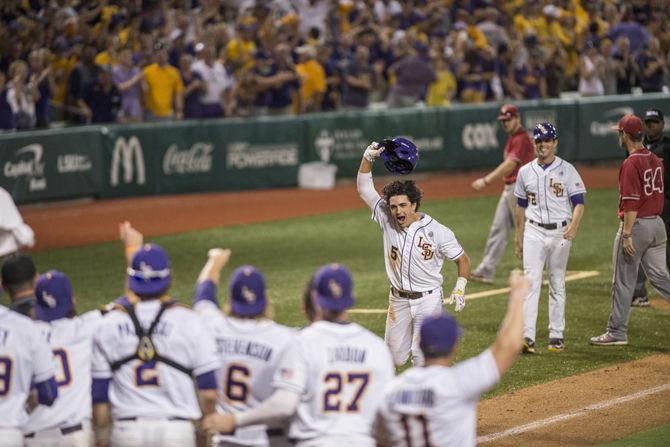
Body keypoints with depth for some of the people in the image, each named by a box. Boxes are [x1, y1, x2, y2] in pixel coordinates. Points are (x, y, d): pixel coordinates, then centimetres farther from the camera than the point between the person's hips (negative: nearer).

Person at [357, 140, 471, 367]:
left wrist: (460, 287, -17)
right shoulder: (387, 220, -4)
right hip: (398, 299, 4)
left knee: (422, 359, -8)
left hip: (428, 299, -4)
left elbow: (462, 259, -4)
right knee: (395, 357, 10)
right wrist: (368, 157, -15)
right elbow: (364, 189, -3)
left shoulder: (437, 231, -13)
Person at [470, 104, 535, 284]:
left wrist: (486, 180, -31)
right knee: (498, 229, 5)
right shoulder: (512, 138, 15)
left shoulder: (522, 139, -17)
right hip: (509, 188, 10)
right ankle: (486, 271, 4)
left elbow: (509, 165, -27)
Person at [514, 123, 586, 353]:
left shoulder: (567, 170, -1)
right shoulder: (525, 172, 7)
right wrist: (518, 239, 14)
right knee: (531, 282, -11)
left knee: (557, 285, 7)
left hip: (560, 233, -1)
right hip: (534, 232, 1)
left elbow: (579, 203, -6)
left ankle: (556, 336, 14)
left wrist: (574, 226, -24)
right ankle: (528, 337, -18)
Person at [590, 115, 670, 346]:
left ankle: (617, 332, 6)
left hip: (637, 224, -8)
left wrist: (627, 235, -20)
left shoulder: (631, 163, -16)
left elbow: (631, 203, -21)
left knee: (623, 281, 1)